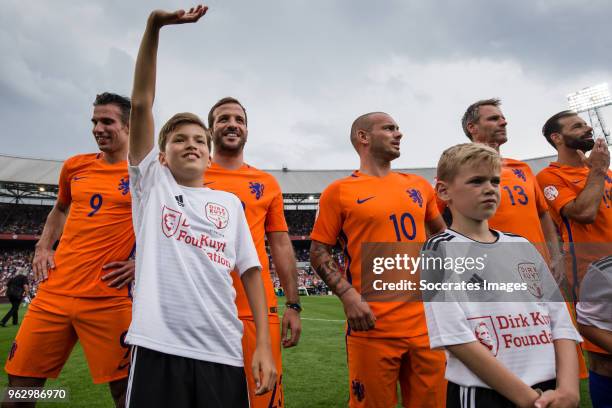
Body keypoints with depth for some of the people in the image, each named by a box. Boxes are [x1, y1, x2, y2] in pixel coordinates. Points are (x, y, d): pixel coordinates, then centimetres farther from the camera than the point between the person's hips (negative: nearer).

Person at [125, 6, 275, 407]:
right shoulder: (151, 184, 8)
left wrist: (264, 344, 0)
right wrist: (154, 27, -7)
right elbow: (141, 103, -1)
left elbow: (250, 270, 7)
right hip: (159, 347, -1)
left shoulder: (231, 202, 11)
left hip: (223, 353, 2)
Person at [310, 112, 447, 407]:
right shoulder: (340, 191, -3)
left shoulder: (419, 186, 12)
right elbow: (319, 252, -3)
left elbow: (442, 234, 25)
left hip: (426, 323, 5)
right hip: (373, 327, -4)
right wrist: (348, 295, -15)